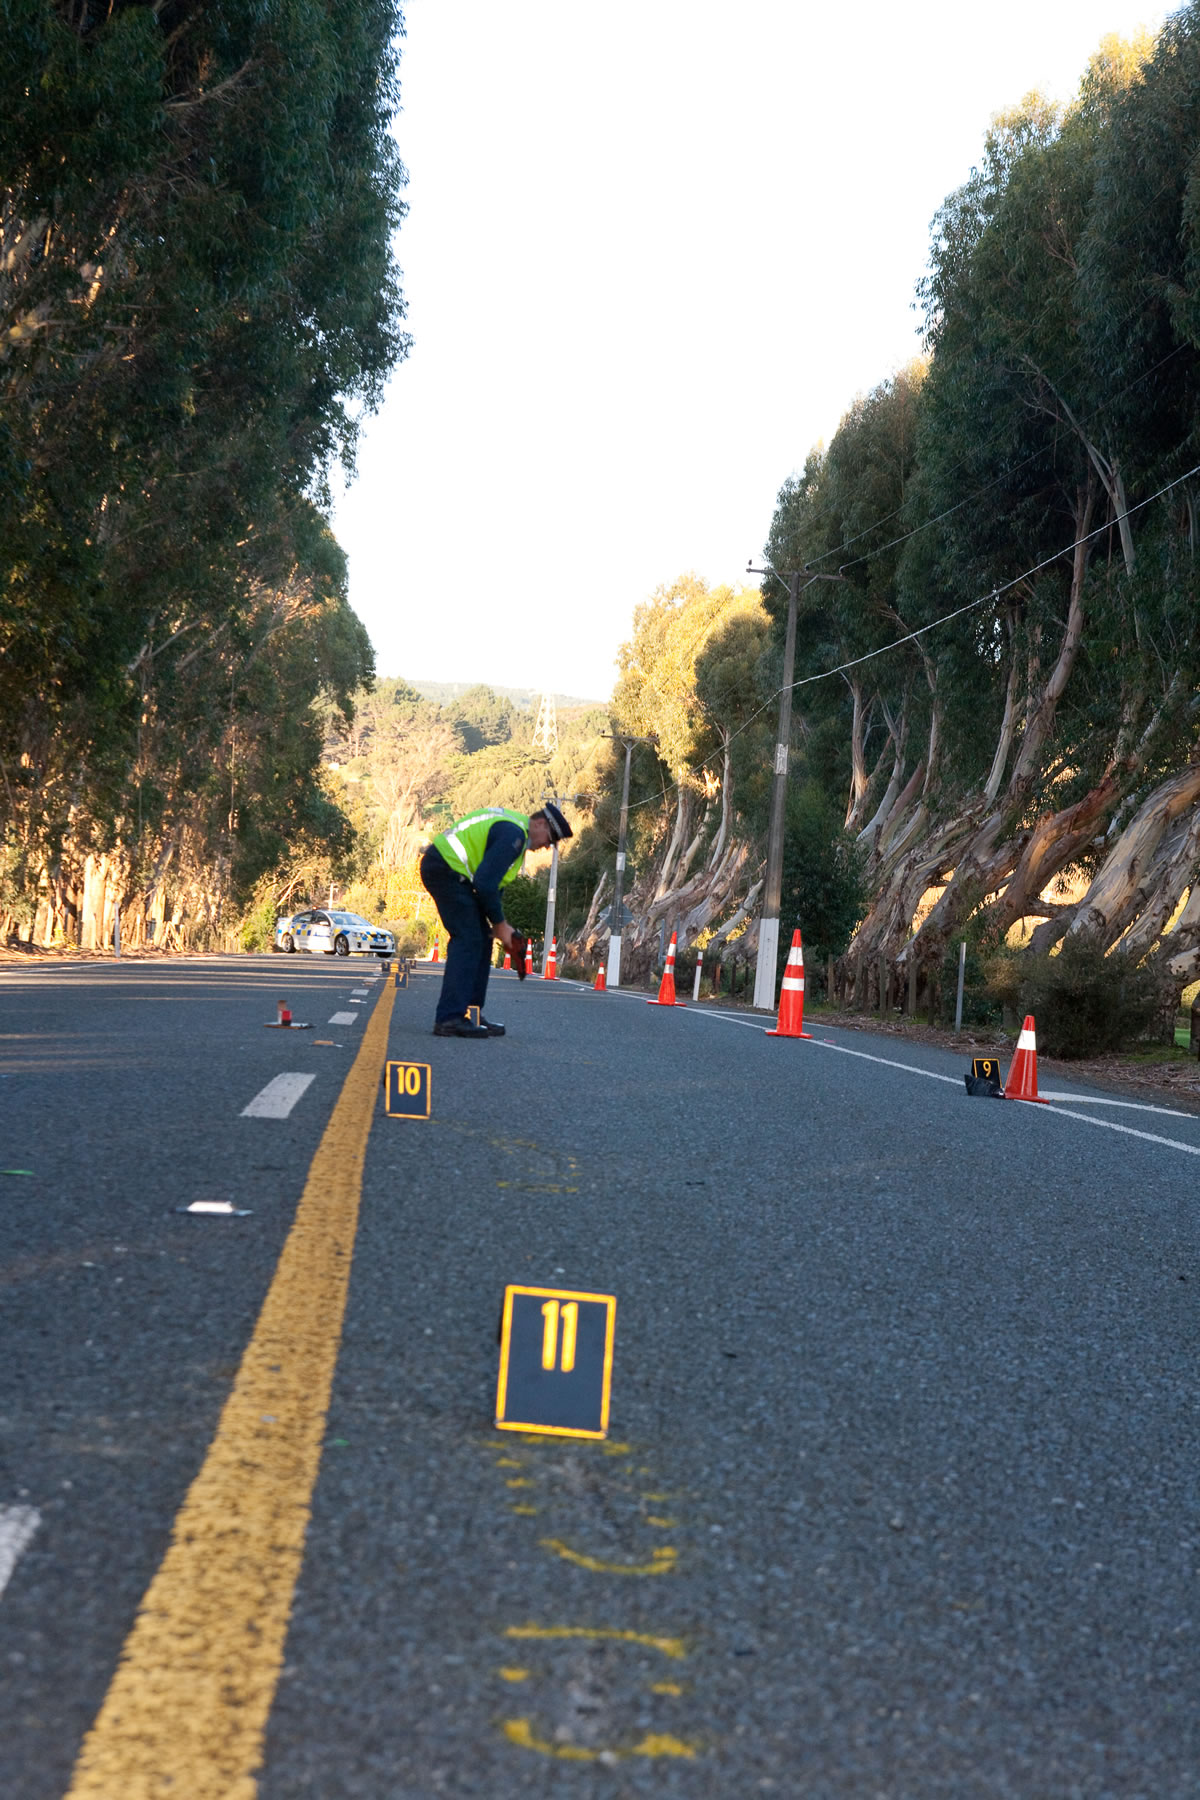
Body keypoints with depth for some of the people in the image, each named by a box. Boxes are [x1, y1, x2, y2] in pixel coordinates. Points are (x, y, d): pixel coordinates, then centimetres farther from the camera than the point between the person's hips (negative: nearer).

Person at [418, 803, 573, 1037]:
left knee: (481, 940, 12)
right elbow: (486, 883, -23)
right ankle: (450, 1019, -17)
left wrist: (499, 922, 13)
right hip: (446, 869, -11)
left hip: (442, 866, 11)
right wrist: (499, 924, -12)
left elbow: (491, 878, 21)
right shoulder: (514, 834, -18)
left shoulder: (512, 825, 17)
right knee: (468, 940, -13)